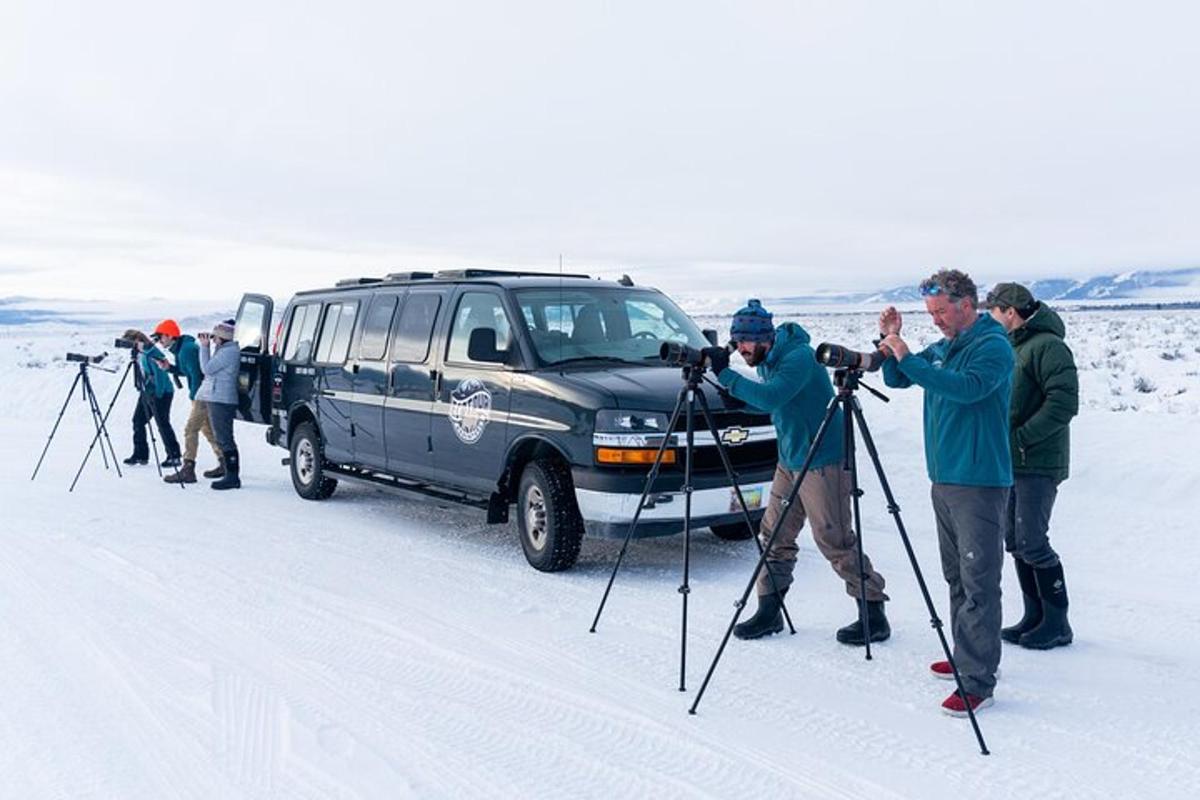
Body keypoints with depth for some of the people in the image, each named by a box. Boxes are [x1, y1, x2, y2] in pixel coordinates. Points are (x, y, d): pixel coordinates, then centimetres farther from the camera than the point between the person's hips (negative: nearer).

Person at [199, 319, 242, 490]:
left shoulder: (230, 351, -14)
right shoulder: (223, 350, 18)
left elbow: (207, 369, -14)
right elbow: (209, 369, 19)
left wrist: (204, 347, -6)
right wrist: (207, 346, 14)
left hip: (222, 400, -11)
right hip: (216, 399, 11)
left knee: (225, 439, -9)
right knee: (222, 439, 12)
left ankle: (232, 477, -8)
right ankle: (230, 474, 16)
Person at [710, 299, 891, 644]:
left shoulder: (799, 356, -20)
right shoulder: (769, 359, 8)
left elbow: (771, 397, -33)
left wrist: (726, 376, -28)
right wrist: (736, 396, 2)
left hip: (823, 461, -9)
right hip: (790, 460, 9)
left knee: (835, 541, -5)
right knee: (774, 535, 8)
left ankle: (874, 614, 6)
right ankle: (769, 610, 17)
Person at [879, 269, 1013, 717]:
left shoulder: (993, 346, -11)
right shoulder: (941, 348, 14)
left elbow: (967, 387, -28)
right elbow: (895, 380, 19)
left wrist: (908, 358, -28)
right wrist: (890, 342, 1)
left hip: (980, 483, -9)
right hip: (944, 479, 9)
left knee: (978, 584, -8)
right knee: (957, 577, 17)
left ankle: (978, 682, -6)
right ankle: (968, 657, 29)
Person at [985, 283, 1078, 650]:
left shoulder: (1048, 346, -12)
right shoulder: (1011, 347, 16)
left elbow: (1064, 404, -20)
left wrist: (1020, 438, -20)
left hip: (1038, 464, -9)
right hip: (1010, 463, 9)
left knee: (1033, 542, -8)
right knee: (1015, 542, 10)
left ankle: (1057, 623, 4)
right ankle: (1035, 617, 20)